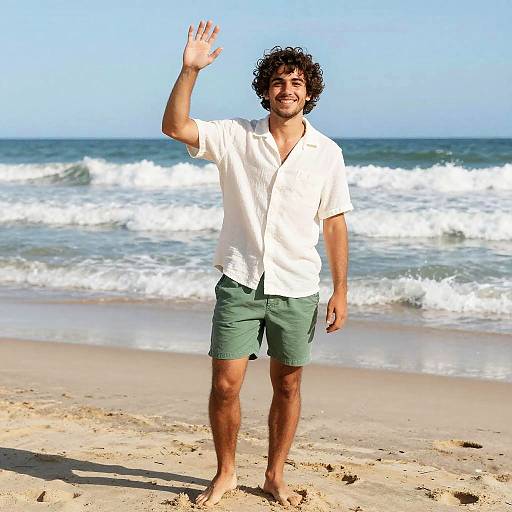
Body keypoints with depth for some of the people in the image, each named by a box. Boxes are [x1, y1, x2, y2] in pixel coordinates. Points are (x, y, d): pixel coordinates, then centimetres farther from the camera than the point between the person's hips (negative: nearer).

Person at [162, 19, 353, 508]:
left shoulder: (327, 152, 2)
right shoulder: (236, 137, 0)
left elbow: (334, 225, 5)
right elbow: (174, 126, -13)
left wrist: (340, 292, 2)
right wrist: (189, 70, -23)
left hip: (297, 289, 1)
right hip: (240, 283, -1)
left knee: (287, 386, 10)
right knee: (225, 384, -3)